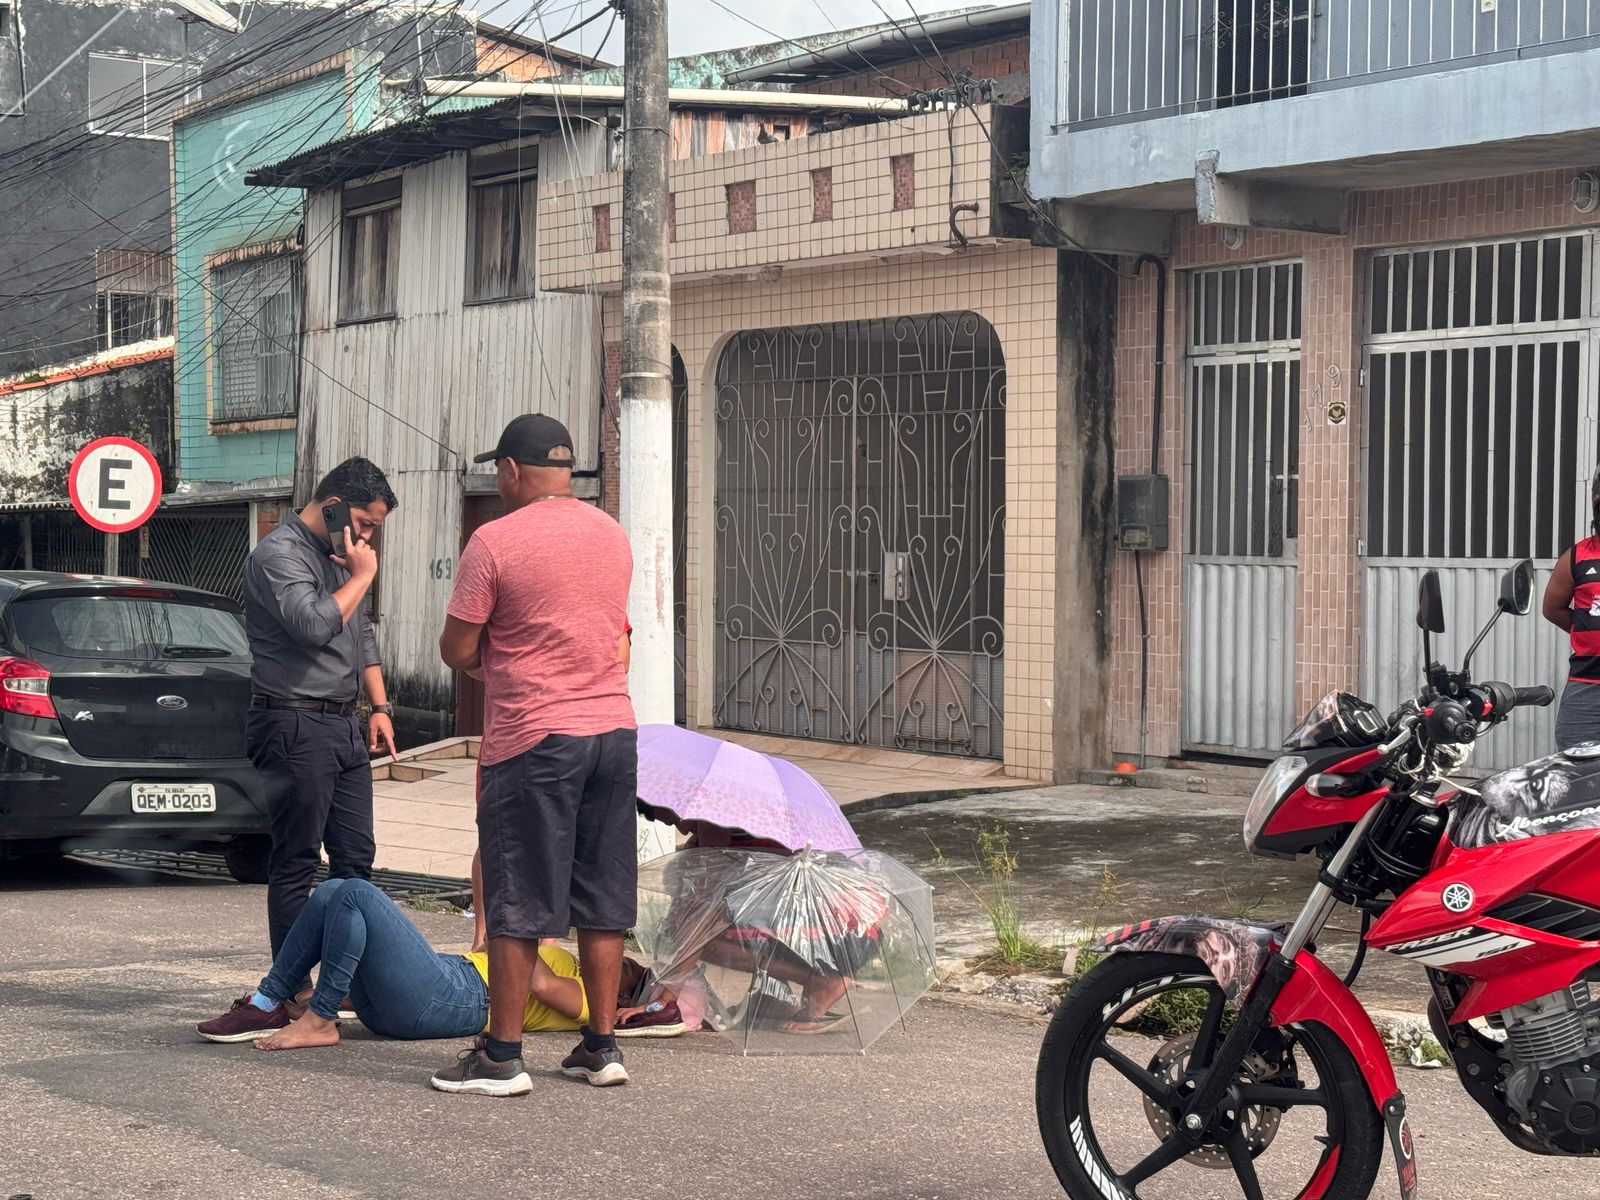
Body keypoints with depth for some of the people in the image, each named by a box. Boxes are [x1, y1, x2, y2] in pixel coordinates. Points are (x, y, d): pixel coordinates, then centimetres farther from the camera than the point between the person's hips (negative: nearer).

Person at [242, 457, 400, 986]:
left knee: (355, 858, 8)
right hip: (295, 726, -9)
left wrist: (379, 707, 21)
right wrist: (362, 576, -12)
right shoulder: (279, 554, -11)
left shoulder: (339, 556, 18)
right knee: (296, 863, -5)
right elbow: (313, 625, -25)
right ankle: (294, 990, 0)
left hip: (343, 725, 9)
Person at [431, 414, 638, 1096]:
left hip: (534, 739, -6)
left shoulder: (495, 542, -11)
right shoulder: (613, 535, 10)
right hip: (614, 729, 6)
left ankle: (501, 1057, 4)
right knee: (602, 899, 11)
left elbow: (458, 651, -9)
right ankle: (601, 1047, 15)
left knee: (516, 906, 0)